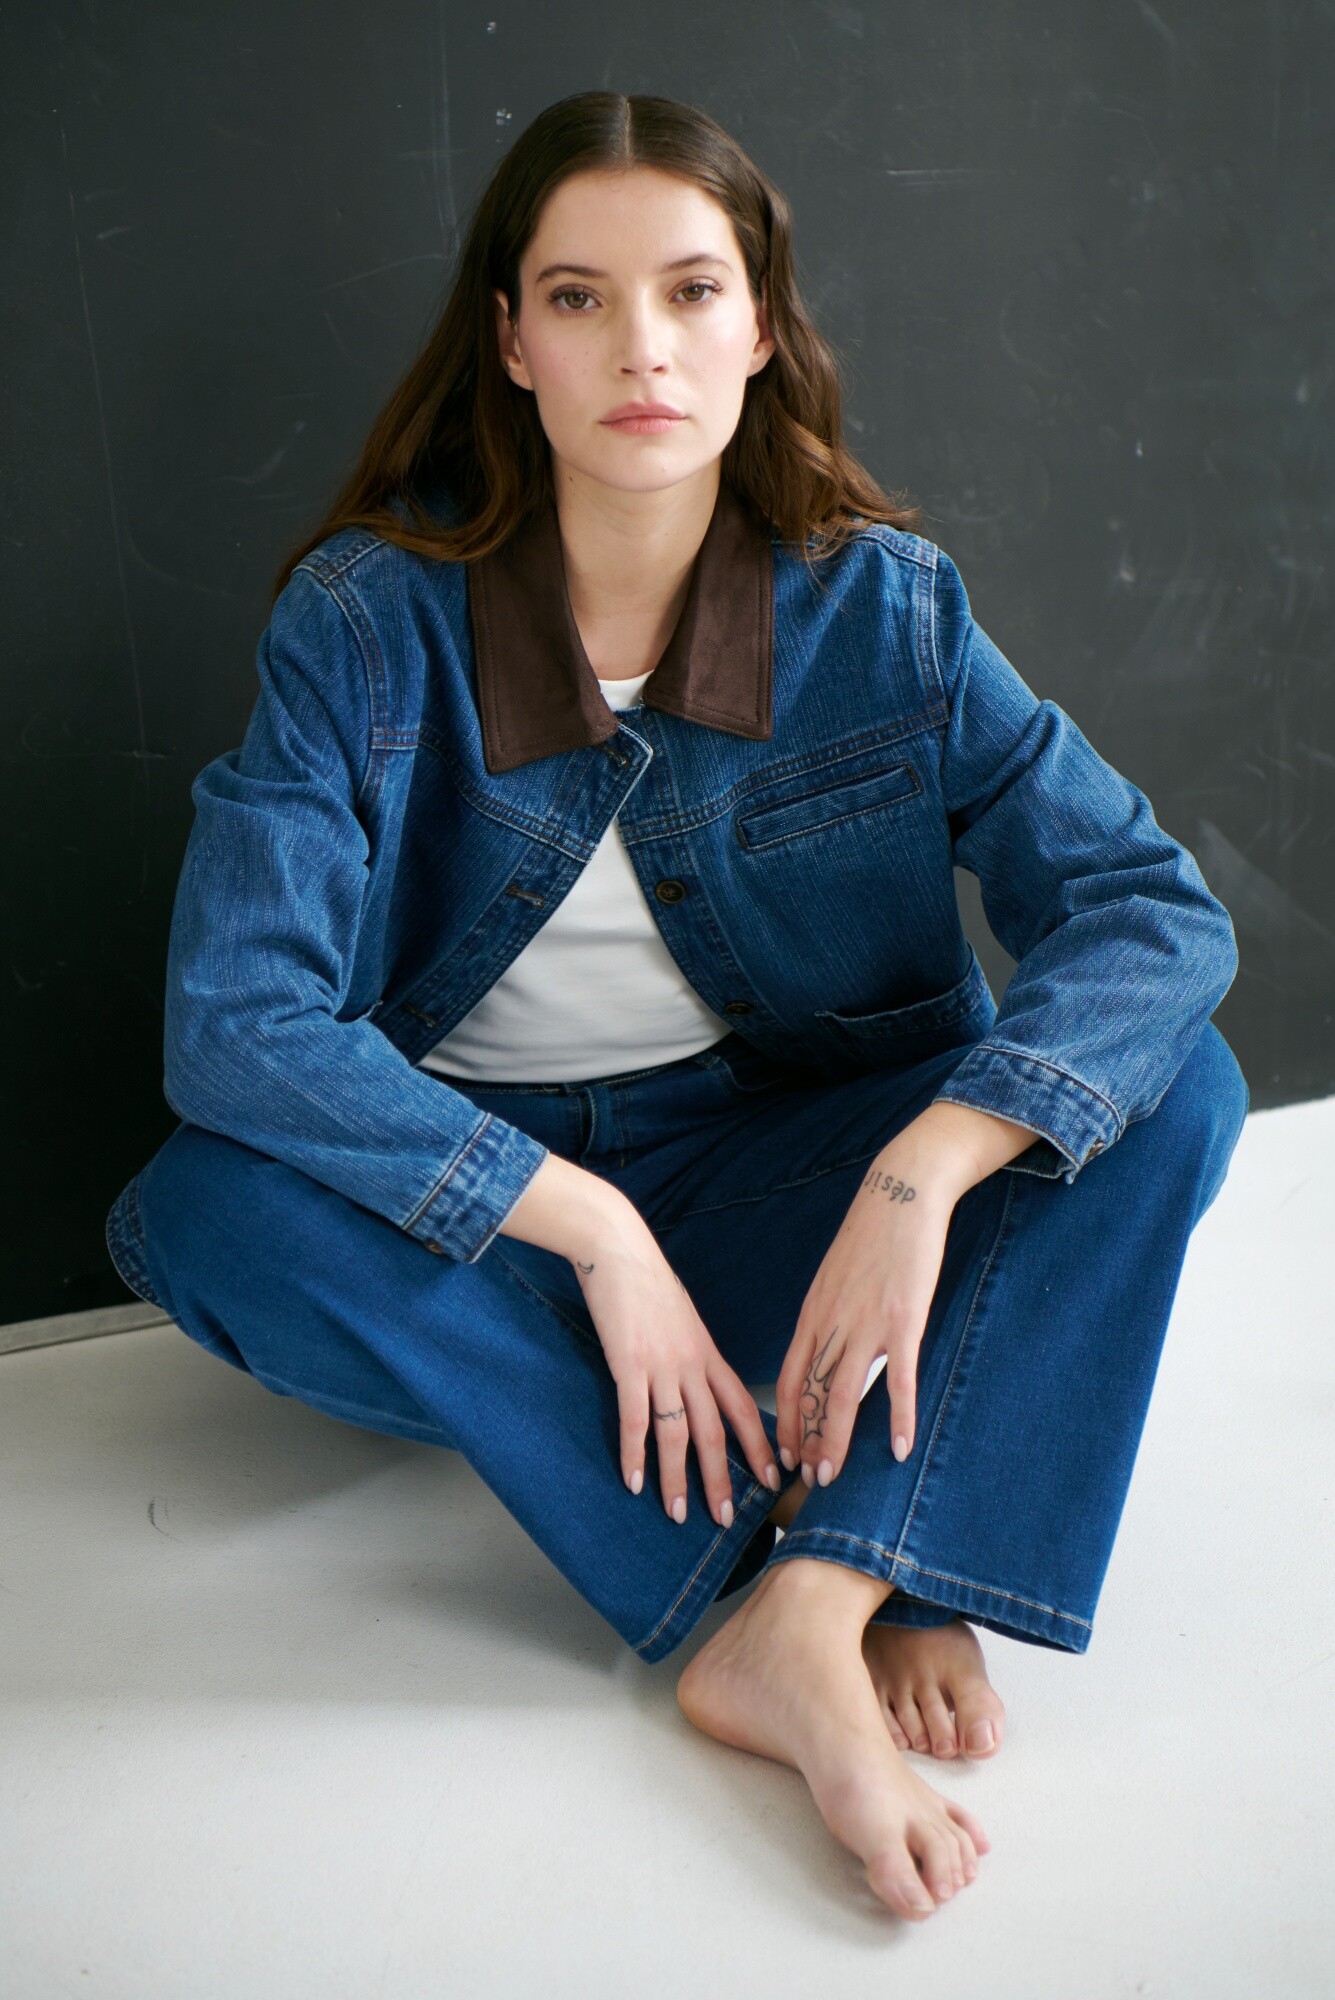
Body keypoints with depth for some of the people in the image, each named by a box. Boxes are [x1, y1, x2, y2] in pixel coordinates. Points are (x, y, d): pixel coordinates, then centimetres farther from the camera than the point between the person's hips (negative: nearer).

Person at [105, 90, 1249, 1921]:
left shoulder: (877, 604, -9)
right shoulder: (370, 618, -14)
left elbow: (1156, 907, -16)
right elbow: (234, 1017, -23)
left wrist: (922, 1175, -31)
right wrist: (594, 1230, -28)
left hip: (767, 1176, 1)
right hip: (470, 1202, 0)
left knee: (1171, 1089, -19)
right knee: (218, 1219, -32)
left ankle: (805, 1612, -29)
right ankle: (867, 1577, -28)